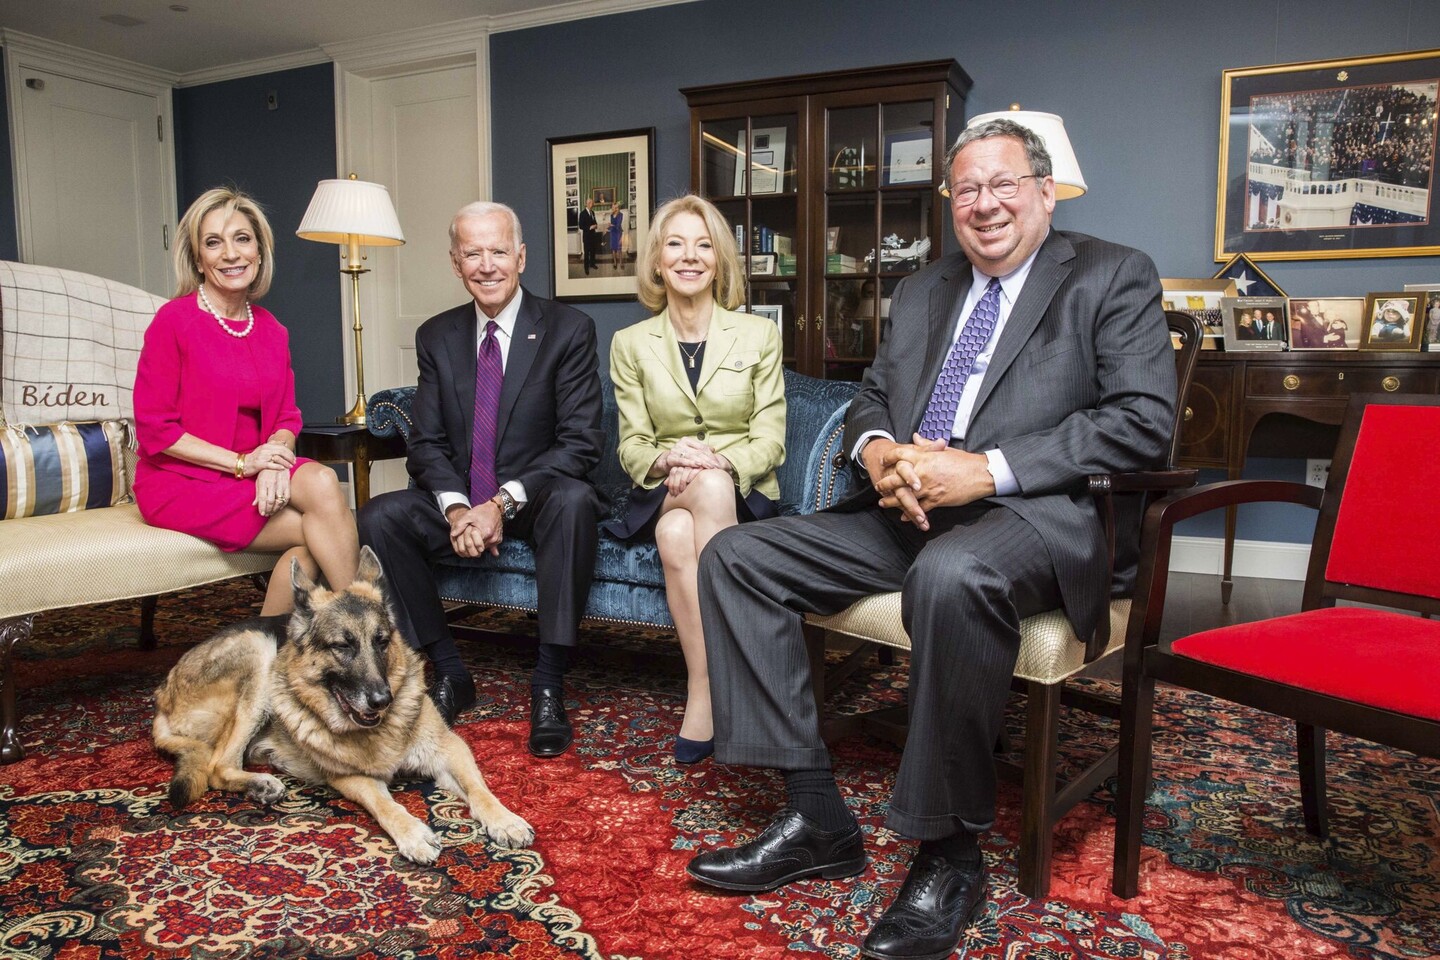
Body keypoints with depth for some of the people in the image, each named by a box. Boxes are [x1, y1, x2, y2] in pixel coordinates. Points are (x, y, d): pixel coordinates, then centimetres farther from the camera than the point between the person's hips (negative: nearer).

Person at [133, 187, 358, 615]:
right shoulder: (174, 321, -9)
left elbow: (287, 418, 8)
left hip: (254, 473, 5)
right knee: (318, 531, -25)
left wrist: (275, 459, -15)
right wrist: (241, 462, -17)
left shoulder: (271, 330, 8)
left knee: (321, 480, -27)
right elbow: (153, 429, -10)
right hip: (179, 483, -5)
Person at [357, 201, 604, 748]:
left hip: (536, 501, -4)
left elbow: (581, 442, -12)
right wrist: (457, 507, -18)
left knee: (575, 500, -36)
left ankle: (549, 686, -28)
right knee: (378, 517, -20)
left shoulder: (569, 330, -5)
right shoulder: (436, 337, 7)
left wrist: (503, 502, -22)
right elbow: (426, 442, 3)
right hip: (460, 503, 4)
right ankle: (449, 674, -9)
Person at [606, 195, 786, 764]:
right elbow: (632, 445, 3)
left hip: (745, 496, 0)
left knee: (679, 534, -35)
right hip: (663, 496, 1)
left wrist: (718, 462, -23)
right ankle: (718, 687, -31)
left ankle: (701, 694, -27)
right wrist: (667, 461, -21)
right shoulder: (630, 344, 8)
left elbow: (770, 441, -2)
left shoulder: (759, 337, 4)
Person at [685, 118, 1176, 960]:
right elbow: (871, 399, 23)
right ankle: (817, 817, -6)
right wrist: (879, 450, -4)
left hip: (1040, 514, -6)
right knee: (736, 555, -8)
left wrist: (986, 470, -19)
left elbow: (1145, 419, -10)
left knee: (951, 573, -40)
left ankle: (950, 853, -18)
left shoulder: (1114, 277, 4)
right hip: (908, 511, 7)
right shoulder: (921, 291, 22)